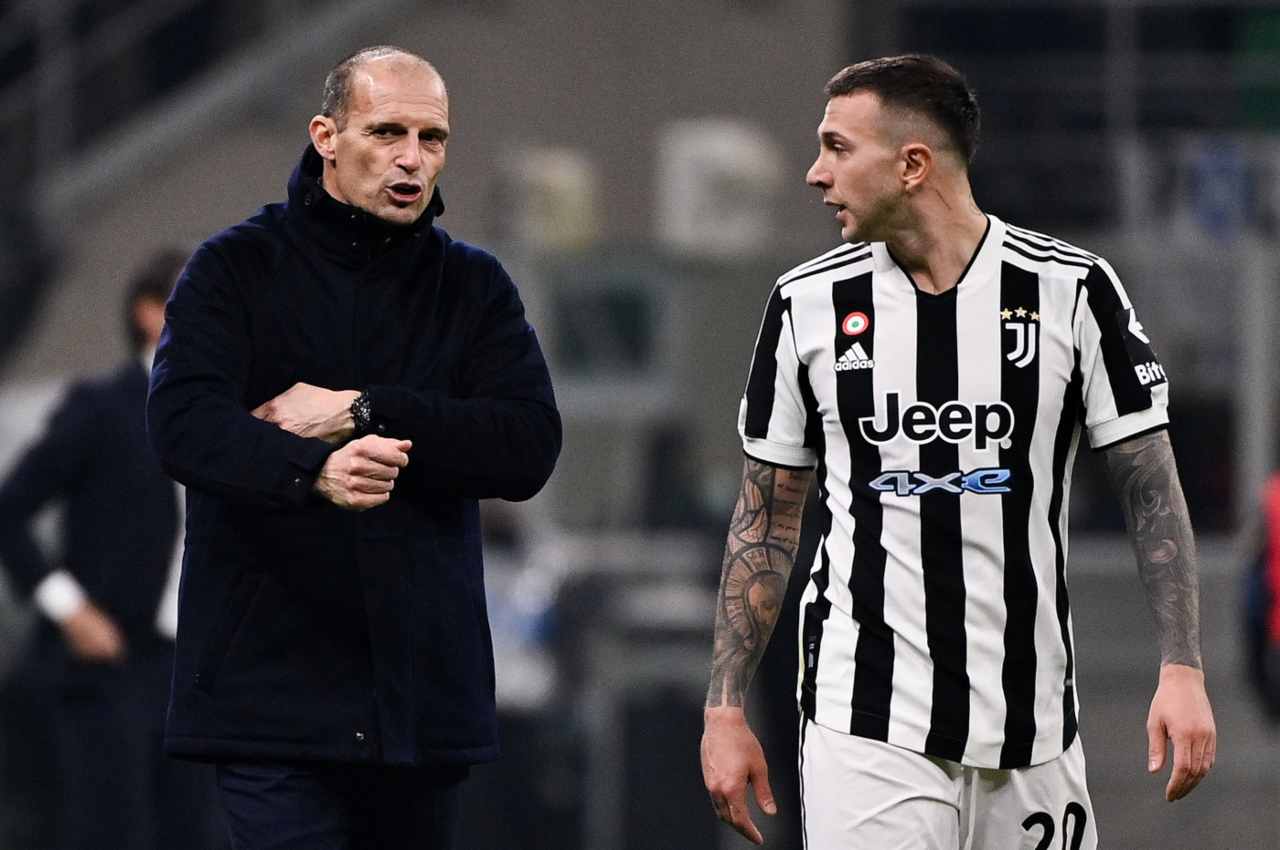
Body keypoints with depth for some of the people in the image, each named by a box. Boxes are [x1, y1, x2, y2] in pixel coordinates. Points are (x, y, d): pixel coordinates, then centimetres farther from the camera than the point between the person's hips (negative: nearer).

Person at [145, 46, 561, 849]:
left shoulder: (475, 286, 11)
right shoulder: (238, 268, 2)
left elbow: (530, 447, -3)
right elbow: (183, 422, -15)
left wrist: (361, 413, -13)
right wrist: (312, 470, -35)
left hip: (425, 685, 4)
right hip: (272, 684, -4)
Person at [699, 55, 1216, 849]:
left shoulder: (1072, 290, -1)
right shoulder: (808, 304, 3)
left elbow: (1150, 487, 2)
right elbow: (767, 518, 10)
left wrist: (1183, 670, -7)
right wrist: (724, 710, 6)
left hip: (1033, 725, 0)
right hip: (866, 723, 0)